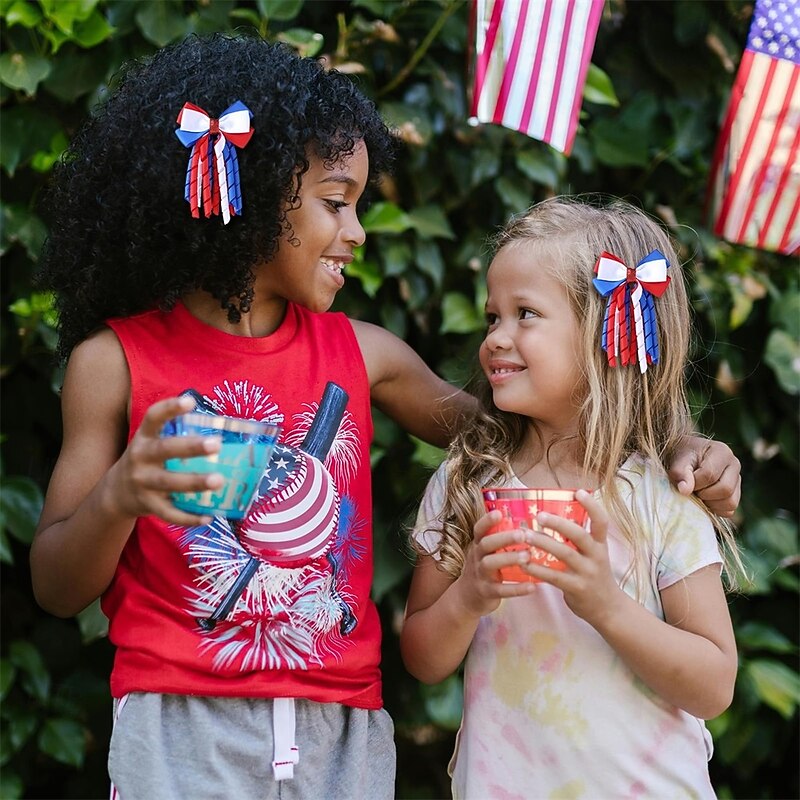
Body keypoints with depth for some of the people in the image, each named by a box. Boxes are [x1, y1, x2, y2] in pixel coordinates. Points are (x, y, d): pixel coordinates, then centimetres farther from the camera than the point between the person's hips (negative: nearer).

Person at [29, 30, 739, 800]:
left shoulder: (360, 353, 7)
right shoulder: (117, 360, -2)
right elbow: (56, 588, 1)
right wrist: (118, 498, -21)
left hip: (346, 734, 3)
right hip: (182, 729, -3)